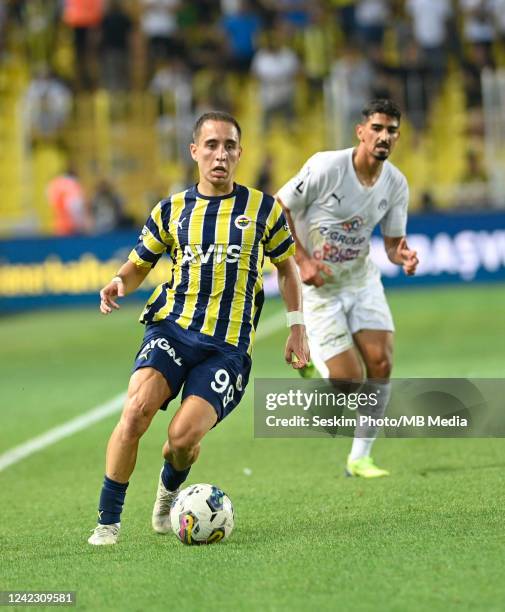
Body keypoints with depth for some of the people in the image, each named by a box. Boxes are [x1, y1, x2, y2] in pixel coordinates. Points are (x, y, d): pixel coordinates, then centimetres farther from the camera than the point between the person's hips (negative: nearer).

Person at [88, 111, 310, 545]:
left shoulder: (263, 209, 8)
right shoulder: (171, 210, 10)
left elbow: (287, 266, 20)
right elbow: (139, 265, 18)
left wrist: (297, 328, 12)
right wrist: (119, 283, -5)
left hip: (229, 345, -1)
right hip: (172, 328, 1)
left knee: (184, 436, -19)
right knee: (136, 410, -25)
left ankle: (170, 490, 19)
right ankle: (108, 521, -13)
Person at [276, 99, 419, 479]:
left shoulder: (396, 183, -6)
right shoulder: (326, 167, -21)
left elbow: (394, 242, 3)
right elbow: (277, 211, -13)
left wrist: (404, 256, -21)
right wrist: (303, 261, -20)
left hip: (362, 278, 5)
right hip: (317, 284, -5)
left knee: (381, 364, -9)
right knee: (348, 377, -12)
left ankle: (360, 458, 6)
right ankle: (305, 361, 26)